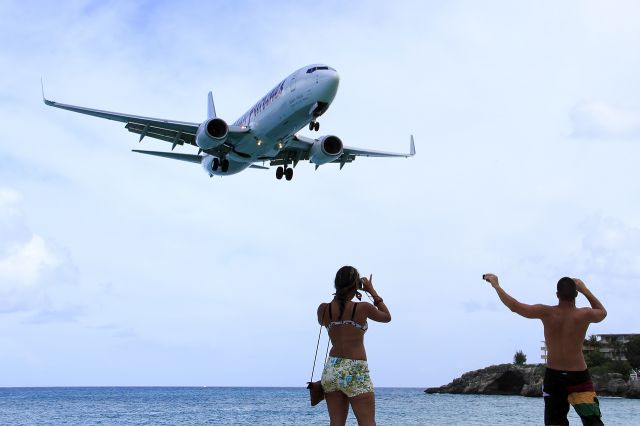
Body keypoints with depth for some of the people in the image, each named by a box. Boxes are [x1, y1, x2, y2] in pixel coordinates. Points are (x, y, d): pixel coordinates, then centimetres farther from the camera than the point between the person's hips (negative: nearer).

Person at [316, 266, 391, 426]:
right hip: (356, 371, -4)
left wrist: (341, 294, 20)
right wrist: (372, 291, 16)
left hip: (331, 369, 4)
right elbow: (387, 317, 10)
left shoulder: (323, 309, -1)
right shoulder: (363, 308, -9)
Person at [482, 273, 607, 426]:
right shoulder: (585, 315, -10)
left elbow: (514, 306, -4)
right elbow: (603, 312, 14)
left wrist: (496, 285, 8)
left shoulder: (546, 313, -10)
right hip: (578, 376, -1)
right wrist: (585, 290, 14)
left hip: (553, 375, 1)